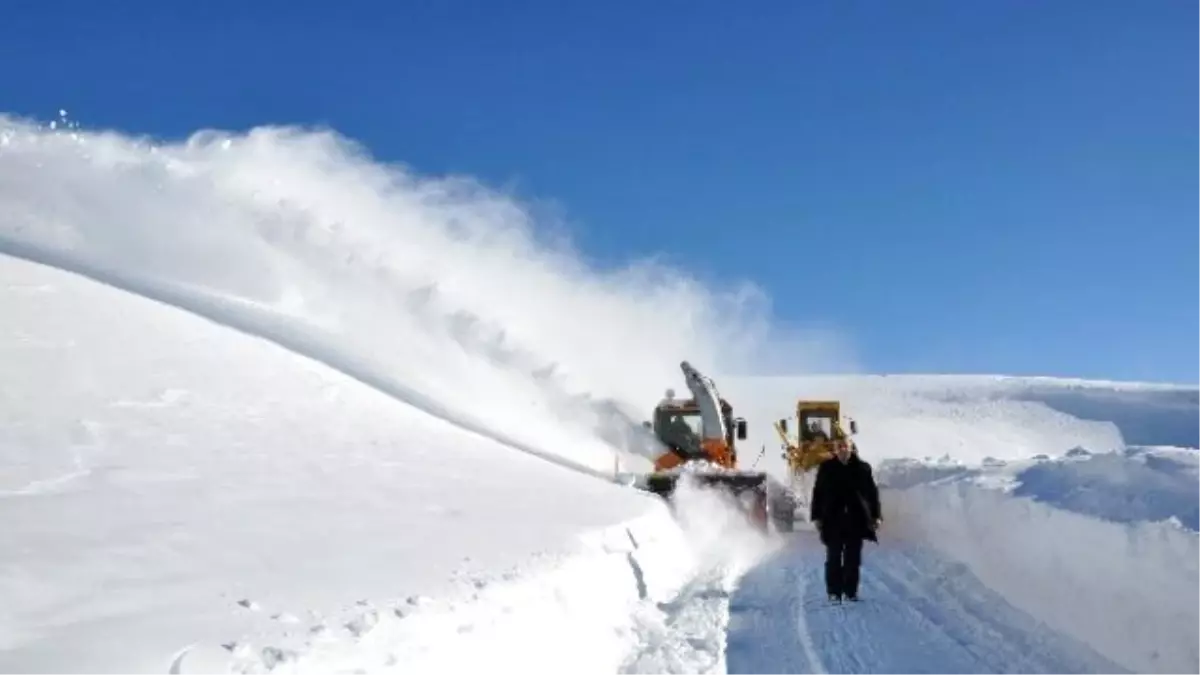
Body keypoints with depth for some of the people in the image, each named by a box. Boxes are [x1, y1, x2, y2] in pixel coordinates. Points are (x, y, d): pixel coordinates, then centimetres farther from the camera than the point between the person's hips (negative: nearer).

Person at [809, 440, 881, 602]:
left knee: (853, 558, 5)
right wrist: (817, 516, -2)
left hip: (856, 520, 1)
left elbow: (872, 493, 5)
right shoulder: (826, 468, 1)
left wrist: (876, 516, 1)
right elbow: (818, 493, 2)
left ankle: (851, 591, 13)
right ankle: (834, 592, 7)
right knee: (834, 557, 1)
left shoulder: (862, 468, 3)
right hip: (833, 520, -1)